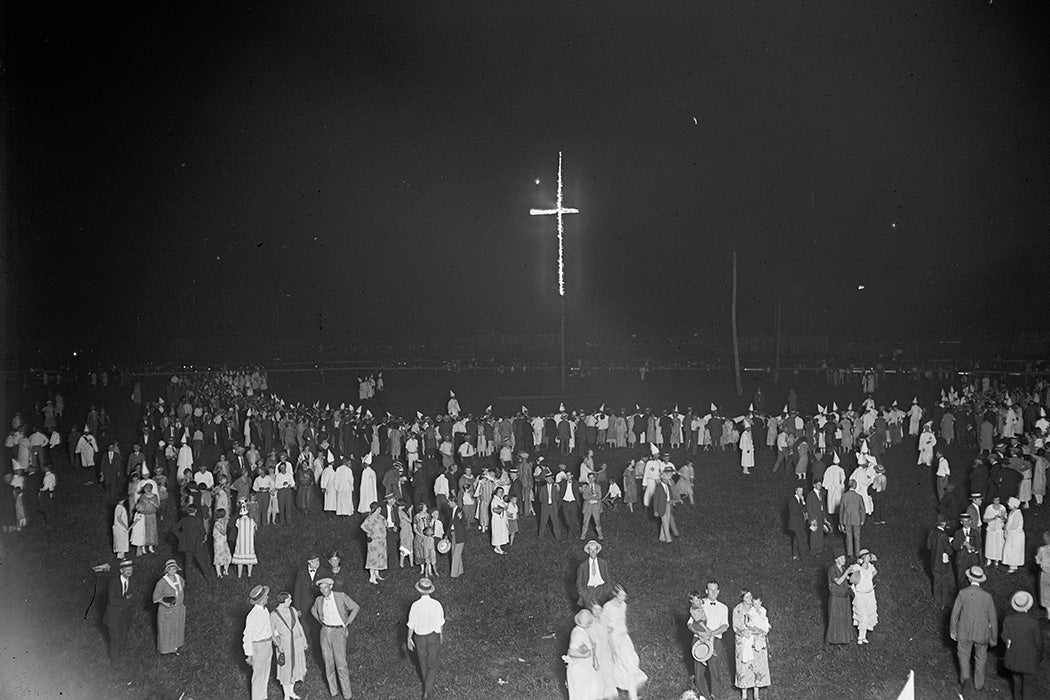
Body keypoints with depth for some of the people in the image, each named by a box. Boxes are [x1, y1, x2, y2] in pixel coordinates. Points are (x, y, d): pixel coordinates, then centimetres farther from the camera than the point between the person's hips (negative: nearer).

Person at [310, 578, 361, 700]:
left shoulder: (341, 596, -8)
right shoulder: (319, 600, 4)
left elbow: (356, 608, -2)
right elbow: (313, 611, 26)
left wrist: (347, 624, -2)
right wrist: (321, 622, 14)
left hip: (338, 632, -4)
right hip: (325, 632, 4)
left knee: (341, 664, -7)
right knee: (328, 663, 7)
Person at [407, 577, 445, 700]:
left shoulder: (415, 606, -24)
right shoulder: (436, 605, -20)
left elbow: (411, 625, -14)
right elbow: (440, 622, -7)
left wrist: (409, 639, 0)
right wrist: (441, 634, 13)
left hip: (420, 637, 0)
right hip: (434, 635, 0)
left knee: (423, 662, 25)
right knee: (432, 663, 15)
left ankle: (429, 681, 47)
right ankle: (427, 690, 8)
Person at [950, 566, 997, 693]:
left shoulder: (962, 593, -15)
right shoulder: (987, 596, -15)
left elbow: (955, 613, -8)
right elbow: (993, 618, -8)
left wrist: (952, 630, 8)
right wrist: (994, 637, 6)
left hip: (964, 632, 0)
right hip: (982, 634, 0)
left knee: (964, 655, 21)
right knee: (980, 658, 22)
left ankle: (964, 676, -1)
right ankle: (979, 684, 34)